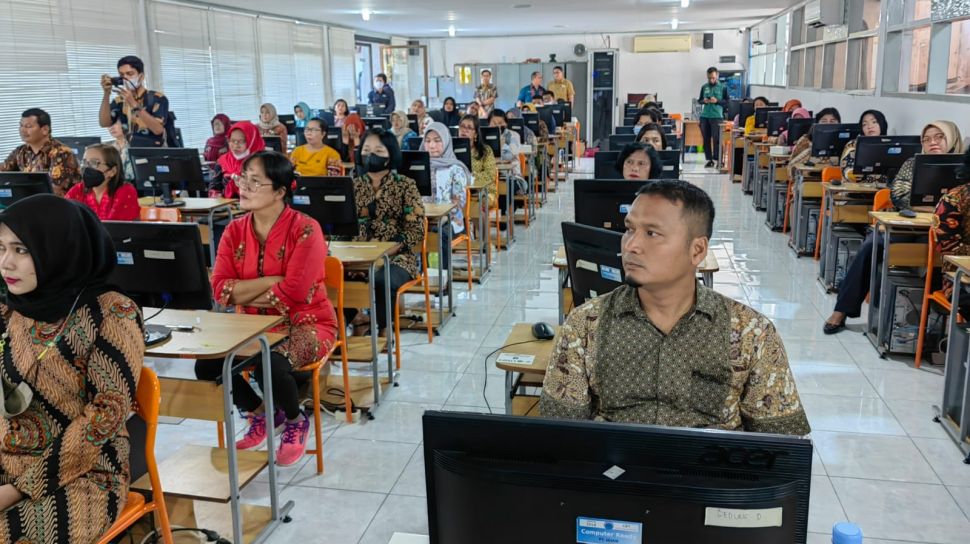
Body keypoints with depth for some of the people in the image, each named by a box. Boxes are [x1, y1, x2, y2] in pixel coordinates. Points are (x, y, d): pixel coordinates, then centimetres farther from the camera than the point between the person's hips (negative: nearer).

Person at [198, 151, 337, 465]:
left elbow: (294, 293, -24)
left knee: (269, 365, -33)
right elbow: (220, 289, -9)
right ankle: (261, 413, 14)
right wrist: (272, 280, -20)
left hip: (306, 324, -6)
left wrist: (244, 295, -12)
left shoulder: (304, 229, -16)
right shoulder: (235, 231, 0)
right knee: (206, 366, -15)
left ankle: (296, 422, 2)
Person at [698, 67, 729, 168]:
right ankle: (709, 159, 11)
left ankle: (717, 159, -2)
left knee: (716, 139, -6)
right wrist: (703, 101, -6)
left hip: (717, 116, -4)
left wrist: (717, 101, -15)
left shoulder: (723, 87, 2)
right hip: (704, 116, 4)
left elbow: (727, 101, 1)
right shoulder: (704, 87, 11)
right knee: (706, 139, 4)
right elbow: (699, 100, 17)